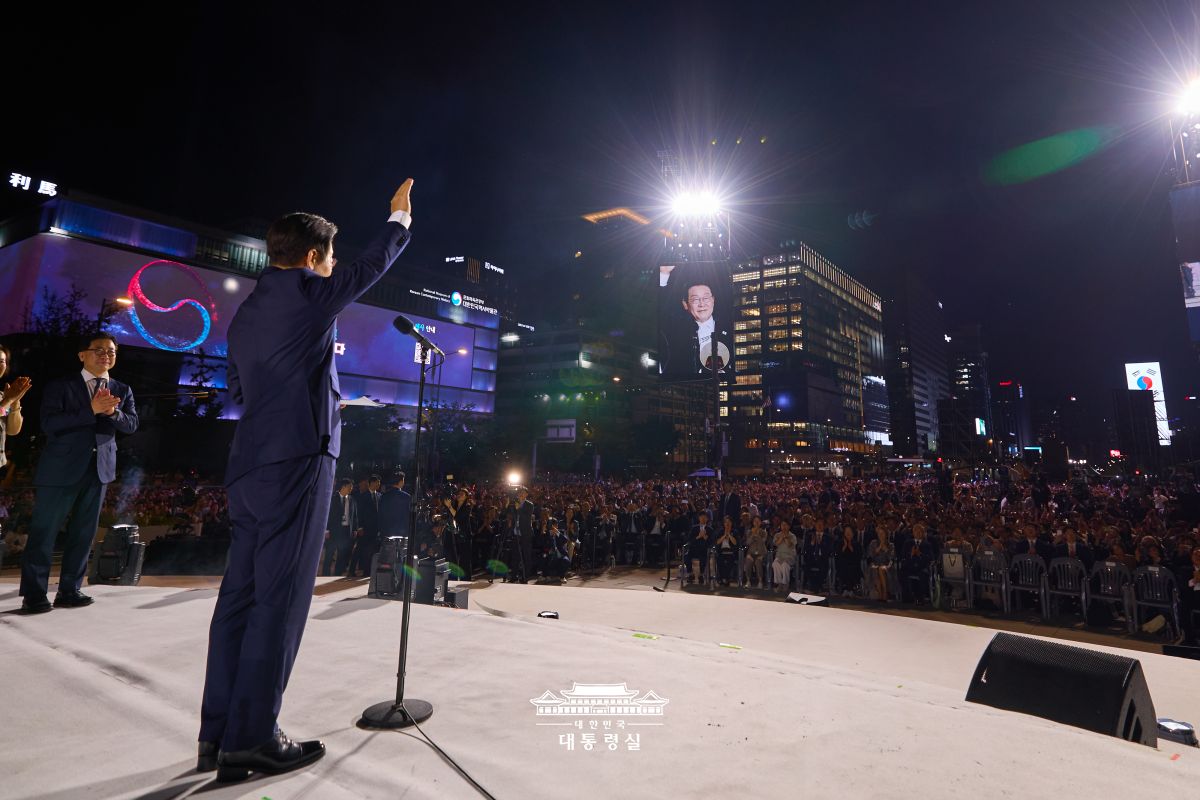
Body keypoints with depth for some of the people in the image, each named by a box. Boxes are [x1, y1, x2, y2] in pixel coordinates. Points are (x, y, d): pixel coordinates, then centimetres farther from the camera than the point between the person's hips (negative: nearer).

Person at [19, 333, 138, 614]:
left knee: (84, 533, 7)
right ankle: (34, 594, 8)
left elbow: (131, 424, 0)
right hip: (61, 468, -3)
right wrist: (91, 410, -21)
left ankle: (69, 591, 15)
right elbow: (49, 424, -11)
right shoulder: (60, 386, 2)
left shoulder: (122, 390, 12)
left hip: (99, 469, 3)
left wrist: (112, 411, -20)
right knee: (44, 532, 0)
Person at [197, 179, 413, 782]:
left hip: (248, 466, 9)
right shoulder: (305, 290, -4)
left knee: (240, 595, 10)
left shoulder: (246, 312, 19)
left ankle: (219, 733, 19)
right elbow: (372, 267, 9)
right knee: (279, 600, -4)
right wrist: (399, 221, 25)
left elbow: (240, 392, 23)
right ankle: (250, 740, 3)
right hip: (296, 462, -8)